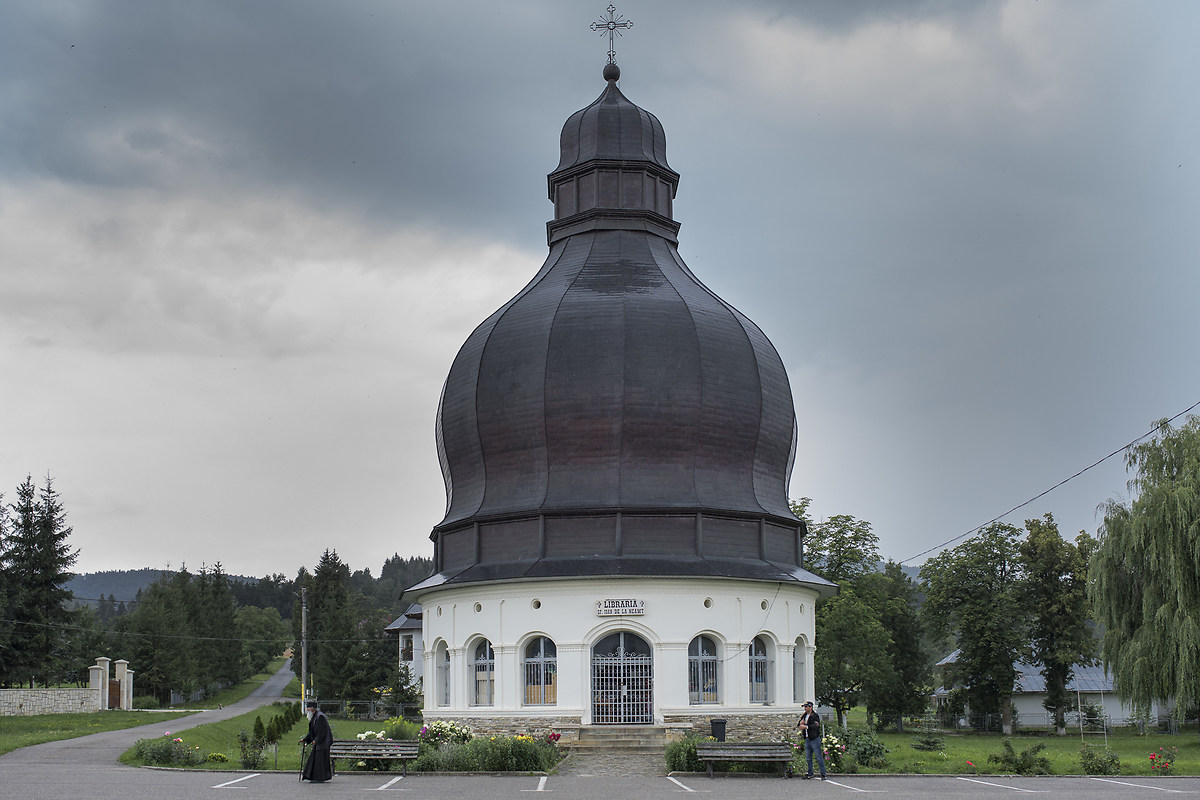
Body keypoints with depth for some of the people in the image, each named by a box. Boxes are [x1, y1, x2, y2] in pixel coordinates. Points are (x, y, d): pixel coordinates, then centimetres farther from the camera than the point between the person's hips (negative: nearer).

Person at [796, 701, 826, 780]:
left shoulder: (815, 716, -9)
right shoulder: (804, 716, 13)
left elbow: (816, 726, -23)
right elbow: (798, 725, 14)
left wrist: (806, 726, -28)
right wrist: (800, 723, -9)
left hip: (814, 739, -7)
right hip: (807, 739, 7)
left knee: (819, 757, -5)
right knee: (808, 758, 11)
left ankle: (823, 774, -2)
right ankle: (810, 774, 19)